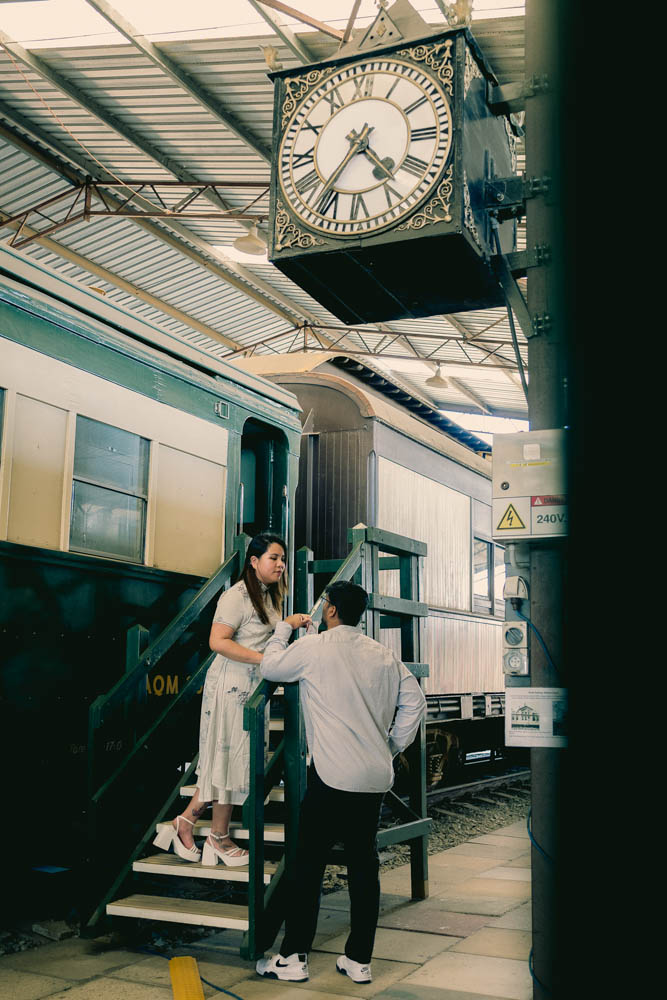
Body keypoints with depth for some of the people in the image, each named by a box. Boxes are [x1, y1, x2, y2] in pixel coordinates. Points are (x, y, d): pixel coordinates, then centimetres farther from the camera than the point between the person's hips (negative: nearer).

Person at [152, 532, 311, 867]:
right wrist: (263, 659, -25)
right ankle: (219, 837, 15)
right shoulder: (237, 596, -15)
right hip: (231, 685, -9)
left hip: (253, 687, 9)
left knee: (228, 759, 11)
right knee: (230, 756, 0)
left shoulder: (268, 596, 15)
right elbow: (218, 641, -23)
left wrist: (289, 624, 11)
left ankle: (186, 821, 20)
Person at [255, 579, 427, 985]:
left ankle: (294, 958, 10)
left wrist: (283, 628, 24)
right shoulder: (384, 655, 7)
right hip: (376, 777, 5)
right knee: (364, 865, 11)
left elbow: (270, 666, 9)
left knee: (309, 864, 4)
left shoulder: (313, 648, -6)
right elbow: (414, 701, 10)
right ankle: (360, 960, 18)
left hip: (333, 776, -5)